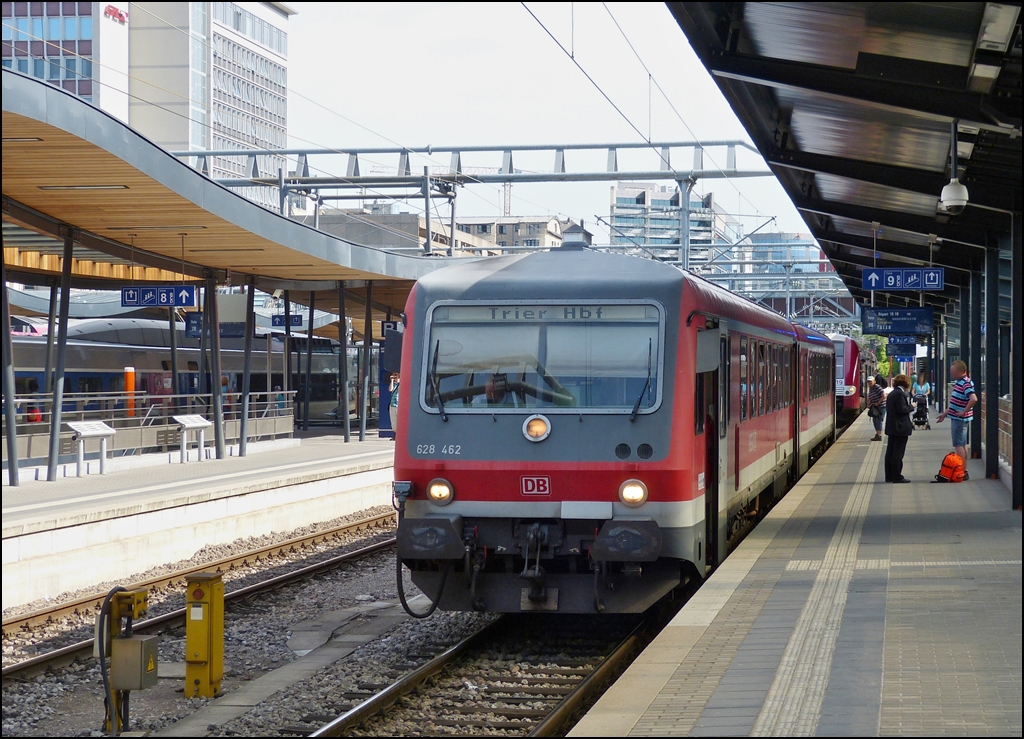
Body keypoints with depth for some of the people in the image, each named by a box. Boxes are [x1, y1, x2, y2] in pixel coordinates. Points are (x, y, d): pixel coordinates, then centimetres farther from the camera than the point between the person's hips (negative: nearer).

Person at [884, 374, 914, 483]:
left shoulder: (891, 394, 15)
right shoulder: (900, 394, -14)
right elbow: (902, 409, -20)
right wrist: (911, 406, -3)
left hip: (891, 427, 9)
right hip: (900, 428, -9)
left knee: (890, 452, 11)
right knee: (898, 452, -6)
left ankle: (889, 476, 14)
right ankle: (897, 477, -5)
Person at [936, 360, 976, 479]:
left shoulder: (966, 383, -20)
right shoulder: (958, 382, 11)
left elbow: (974, 399, -35)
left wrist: (964, 412, -27)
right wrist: (945, 413, 26)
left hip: (960, 419, -10)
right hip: (956, 418, 10)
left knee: (959, 445, -7)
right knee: (962, 445, 14)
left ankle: (963, 472, -4)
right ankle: (964, 471, 20)